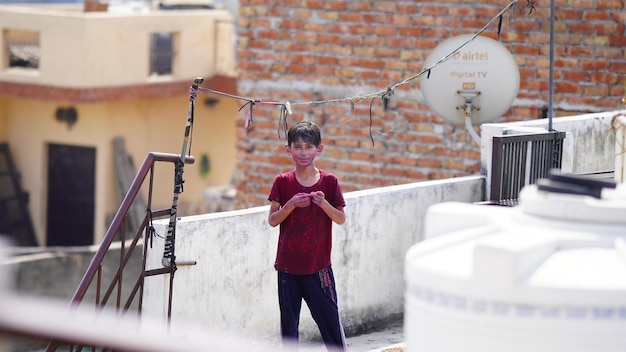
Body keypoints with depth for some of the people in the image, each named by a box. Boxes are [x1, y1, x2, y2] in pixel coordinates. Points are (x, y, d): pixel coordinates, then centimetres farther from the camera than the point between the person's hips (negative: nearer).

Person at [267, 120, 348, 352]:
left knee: (328, 316, 1)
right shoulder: (282, 182, 0)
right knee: (288, 320, 8)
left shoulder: (329, 181, -2)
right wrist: (291, 205, -17)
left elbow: (341, 219, -1)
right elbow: (272, 220, -1)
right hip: (287, 265, 1)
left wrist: (324, 203, -18)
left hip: (318, 265, -1)